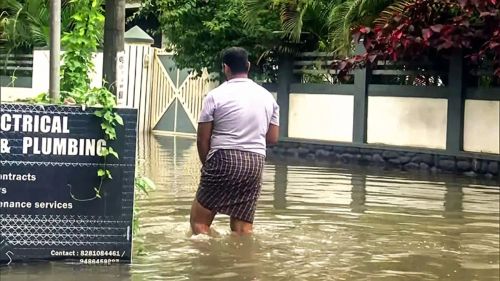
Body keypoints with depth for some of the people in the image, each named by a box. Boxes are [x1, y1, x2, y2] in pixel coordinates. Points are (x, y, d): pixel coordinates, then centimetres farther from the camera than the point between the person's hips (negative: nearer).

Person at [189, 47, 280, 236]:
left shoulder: (216, 96, -4)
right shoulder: (267, 97, 10)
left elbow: (202, 139, -2)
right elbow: (273, 138, 14)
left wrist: (207, 165, 13)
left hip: (224, 158, -5)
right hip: (255, 163, 5)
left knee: (199, 220, 4)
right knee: (243, 227, 8)